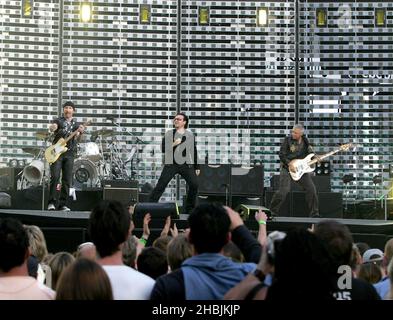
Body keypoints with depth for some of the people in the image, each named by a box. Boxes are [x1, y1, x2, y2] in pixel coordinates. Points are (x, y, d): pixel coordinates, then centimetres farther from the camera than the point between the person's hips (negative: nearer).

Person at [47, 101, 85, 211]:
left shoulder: (76, 125, 15)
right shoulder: (58, 121, 8)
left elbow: (76, 135, -3)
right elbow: (52, 127, -13)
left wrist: (80, 131, -27)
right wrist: (52, 128, -38)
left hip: (69, 153, 3)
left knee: (67, 180, 0)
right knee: (55, 177, -13)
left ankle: (62, 204, 5)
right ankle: (51, 202, -6)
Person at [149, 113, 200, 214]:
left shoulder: (190, 135, 9)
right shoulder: (169, 134, 4)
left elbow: (194, 152, 15)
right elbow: (163, 149, -2)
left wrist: (197, 167, 14)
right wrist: (173, 144, -18)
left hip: (186, 164, 2)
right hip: (171, 164, -2)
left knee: (194, 185, -8)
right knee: (161, 185, -10)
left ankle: (189, 209, 7)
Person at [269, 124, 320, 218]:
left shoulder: (305, 141, 5)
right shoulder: (287, 140, -9)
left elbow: (310, 152, 17)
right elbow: (281, 155, -11)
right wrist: (289, 164, -20)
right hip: (287, 168, -5)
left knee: (311, 189, 0)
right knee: (284, 190, -18)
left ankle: (314, 214, 13)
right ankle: (272, 211, -4)